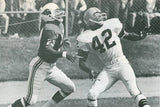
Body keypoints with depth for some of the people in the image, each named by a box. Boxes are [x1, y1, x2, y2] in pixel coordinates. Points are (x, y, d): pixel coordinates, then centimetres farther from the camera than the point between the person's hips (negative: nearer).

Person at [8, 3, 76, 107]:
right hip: (40, 67, -9)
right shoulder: (51, 29, -21)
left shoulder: (59, 26, 7)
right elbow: (46, 50, -32)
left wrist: (62, 43, 5)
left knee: (70, 88, 7)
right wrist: (64, 54, -37)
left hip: (51, 67, 9)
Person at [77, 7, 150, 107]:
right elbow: (82, 62, 1)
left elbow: (127, 35, 14)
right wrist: (90, 70, -16)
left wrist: (140, 36, -4)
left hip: (122, 64, -1)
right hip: (108, 70, 1)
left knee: (134, 91, -18)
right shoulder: (85, 39, -2)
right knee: (92, 94, -9)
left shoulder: (111, 25, 2)